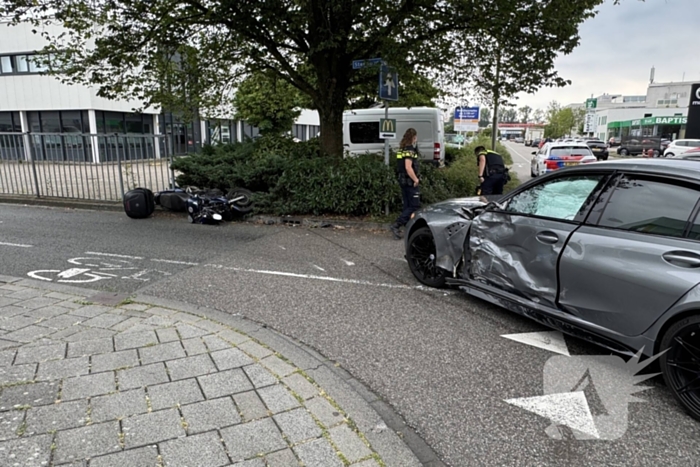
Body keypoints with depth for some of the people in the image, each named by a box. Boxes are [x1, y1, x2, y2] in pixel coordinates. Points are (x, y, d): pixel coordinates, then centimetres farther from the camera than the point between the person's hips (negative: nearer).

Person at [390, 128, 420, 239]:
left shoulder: (403, 149, 13)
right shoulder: (410, 150, -15)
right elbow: (408, 167, -24)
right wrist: (415, 179, -16)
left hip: (403, 180, 10)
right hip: (409, 181, -10)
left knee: (407, 206, 13)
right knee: (415, 206, -6)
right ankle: (396, 225, -13)